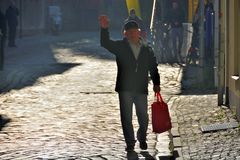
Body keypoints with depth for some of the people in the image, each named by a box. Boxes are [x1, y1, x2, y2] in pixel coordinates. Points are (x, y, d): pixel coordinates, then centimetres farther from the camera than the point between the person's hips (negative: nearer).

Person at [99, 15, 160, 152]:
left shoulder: (147, 49, 7)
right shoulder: (120, 46, 2)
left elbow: (153, 67, 10)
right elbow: (106, 43, -14)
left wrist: (156, 83, 1)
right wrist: (104, 29, -30)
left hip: (141, 88, 1)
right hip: (125, 88, -1)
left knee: (143, 117, 6)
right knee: (126, 117, 1)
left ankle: (142, 139, 28)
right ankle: (130, 142, 11)